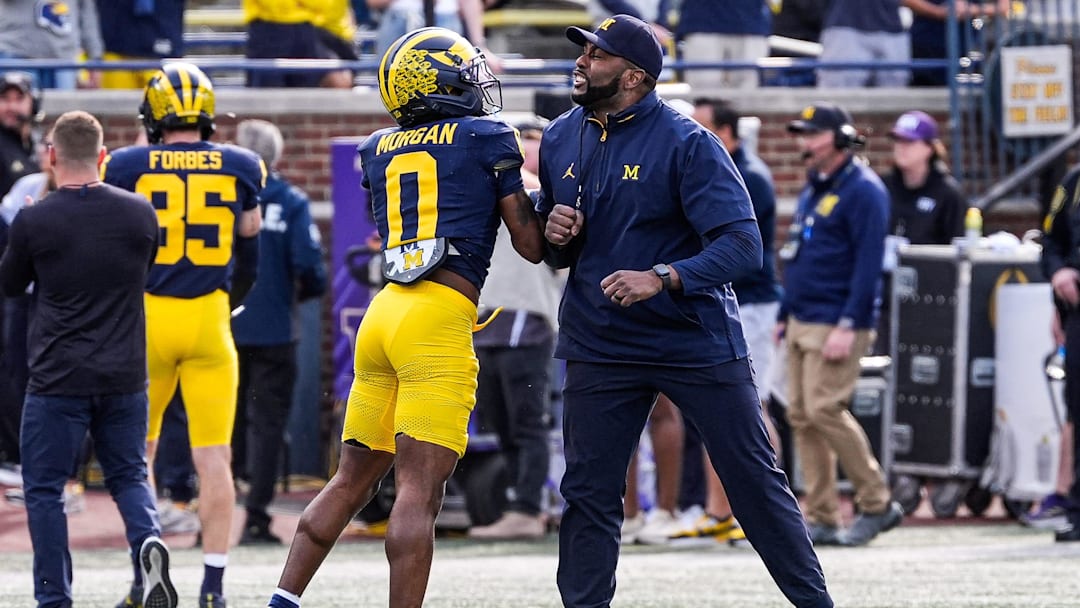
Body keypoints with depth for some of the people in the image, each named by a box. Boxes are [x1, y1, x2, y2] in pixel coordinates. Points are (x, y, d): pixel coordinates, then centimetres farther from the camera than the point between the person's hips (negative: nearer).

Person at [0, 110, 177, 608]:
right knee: (128, 476, 17)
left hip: (58, 379, -3)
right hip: (125, 376, 3)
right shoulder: (139, 214, -2)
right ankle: (148, 541, -12)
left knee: (44, 488, 8)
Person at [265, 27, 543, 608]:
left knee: (352, 480, 14)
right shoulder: (488, 139, 2)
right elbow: (531, 245, 3)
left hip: (383, 314, 6)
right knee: (419, 489, -11)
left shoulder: (379, 150, 17)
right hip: (439, 321, -6)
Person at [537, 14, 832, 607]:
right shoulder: (560, 140, 5)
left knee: (755, 480, 0)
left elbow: (741, 245, -21)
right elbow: (555, 252, 17)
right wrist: (554, 235, -8)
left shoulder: (686, 143, -14)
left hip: (697, 340, -4)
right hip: (599, 346, 4)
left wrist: (661, 279, -35)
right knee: (588, 493, 3)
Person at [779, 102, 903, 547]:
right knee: (801, 415, 4)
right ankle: (821, 518, 6)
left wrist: (848, 326, -21)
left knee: (825, 409, -15)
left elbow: (869, 261, -16)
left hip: (837, 323, -9)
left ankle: (877, 503, -4)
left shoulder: (863, 190, -10)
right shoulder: (813, 190, 19)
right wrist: (784, 316, 20)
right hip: (801, 322, 9)